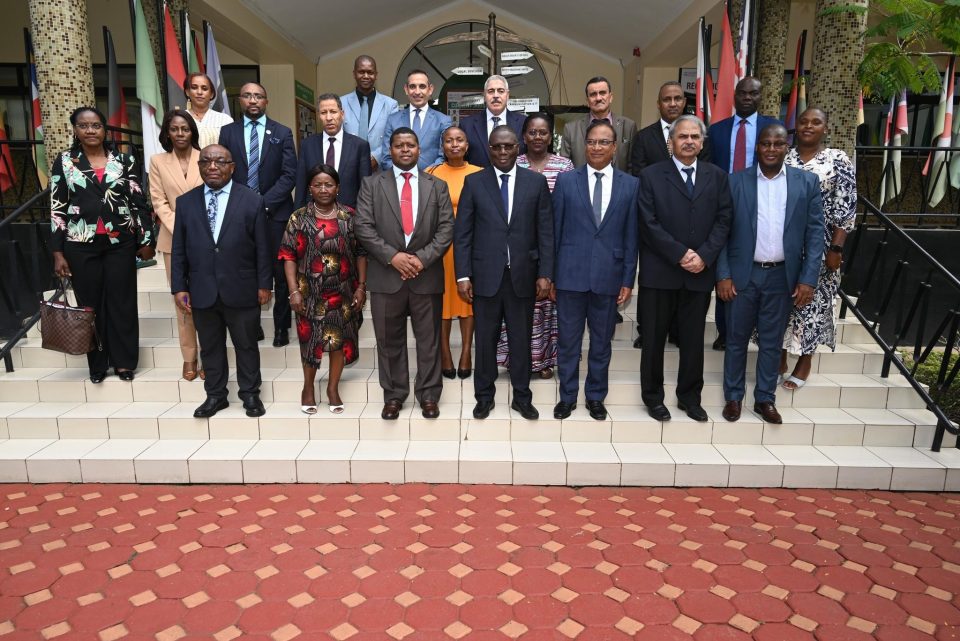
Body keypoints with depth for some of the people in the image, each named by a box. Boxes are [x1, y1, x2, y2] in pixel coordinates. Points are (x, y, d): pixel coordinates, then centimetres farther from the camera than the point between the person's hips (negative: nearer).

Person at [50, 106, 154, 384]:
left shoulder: (124, 160, 3)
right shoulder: (64, 162, 3)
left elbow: (138, 201, 4)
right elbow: (57, 208, 1)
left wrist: (146, 240, 1)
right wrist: (58, 252, -3)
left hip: (121, 243, 0)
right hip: (81, 245, 0)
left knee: (122, 301, 6)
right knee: (90, 303, 8)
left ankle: (124, 360, 18)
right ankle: (97, 362, 22)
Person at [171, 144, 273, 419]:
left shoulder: (252, 200, -1)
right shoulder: (185, 202, 6)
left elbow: (262, 247, -2)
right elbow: (179, 250, 6)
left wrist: (264, 284, -4)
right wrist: (179, 287, 2)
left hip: (241, 291, -2)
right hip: (202, 292, 3)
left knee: (247, 345, 9)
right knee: (210, 347, 13)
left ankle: (250, 394, 24)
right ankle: (215, 395, 27)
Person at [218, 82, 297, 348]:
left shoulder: (282, 133, 6)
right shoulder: (227, 132, 10)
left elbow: (289, 174, -2)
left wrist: (265, 202, -12)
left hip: (275, 213, -1)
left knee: (281, 274, 3)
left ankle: (281, 327, 15)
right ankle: (250, 325, 16)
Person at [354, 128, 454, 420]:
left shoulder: (437, 186, 8)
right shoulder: (372, 184, 6)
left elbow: (446, 228, 1)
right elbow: (363, 226, -3)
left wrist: (423, 258, -12)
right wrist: (392, 256, -14)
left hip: (427, 276, 0)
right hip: (386, 275, 0)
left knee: (429, 339, 7)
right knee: (389, 340, 8)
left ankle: (428, 395, 21)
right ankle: (393, 395, 22)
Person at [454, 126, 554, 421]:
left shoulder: (536, 182, 4)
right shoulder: (474, 182, 2)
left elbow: (546, 232, 3)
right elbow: (462, 233, 0)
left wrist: (545, 274, -3)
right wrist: (463, 275, -6)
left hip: (523, 275, 1)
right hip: (486, 275, 0)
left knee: (521, 339, 10)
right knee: (485, 339, 9)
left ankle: (522, 397, 24)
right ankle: (484, 396, 24)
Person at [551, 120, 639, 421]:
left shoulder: (630, 185, 4)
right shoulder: (566, 180, 2)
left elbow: (631, 236, 4)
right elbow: (555, 231, 3)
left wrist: (628, 280, 1)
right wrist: (551, 275, 1)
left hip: (608, 275, 1)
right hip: (571, 274, -1)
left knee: (602, 342, 11)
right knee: (569, 341, 8)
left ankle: (595, 397, 27)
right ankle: (567, 396, 24)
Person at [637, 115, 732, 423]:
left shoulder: (717, 176, 10)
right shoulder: (651, 175, 0)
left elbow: (723, 220, 4)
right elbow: (649, 224, -7)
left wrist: (704, 255, -10)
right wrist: (680, 254, -13)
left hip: (700, 272, 3)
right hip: (659, 271, -2)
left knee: (694, 339, 11)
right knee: (654, 338, 6)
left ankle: (690, 396, 25)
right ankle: (653, 396, 20)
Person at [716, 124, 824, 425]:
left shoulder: (807, 182, 2)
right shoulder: (736, 181, -1)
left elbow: (815, 233, 1)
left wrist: (808, 278, -6)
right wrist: (723, 275, -8)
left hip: (782, 276, 1)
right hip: (742, 274, -1)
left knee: (772, 342, 11)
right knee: (736, 339, 9)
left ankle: (765, 398, 24)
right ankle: (734, 397, 23)